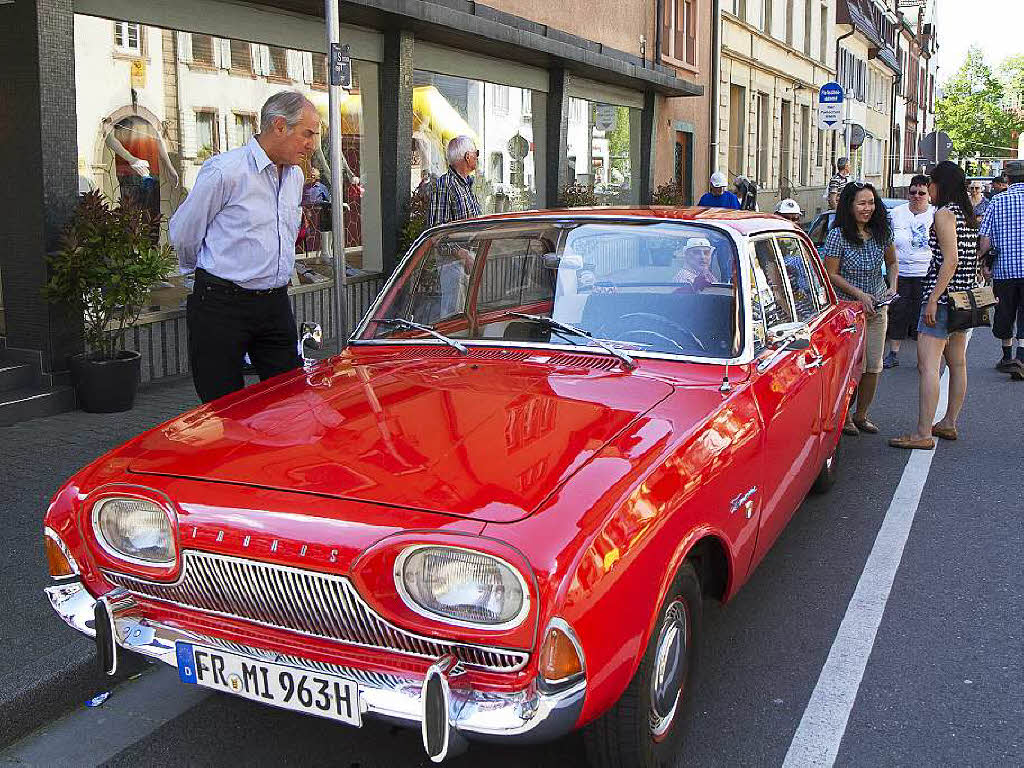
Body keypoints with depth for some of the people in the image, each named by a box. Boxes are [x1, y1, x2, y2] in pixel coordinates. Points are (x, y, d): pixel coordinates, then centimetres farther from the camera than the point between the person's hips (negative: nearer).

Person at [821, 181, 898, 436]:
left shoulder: (881, 232, 1)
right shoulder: (838, 235, -13)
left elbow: (892, 263, 15)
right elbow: (831, 274, -11)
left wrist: (892, 286, -3)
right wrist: (859, 294, -19)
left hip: (877, 307, 5)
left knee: (873, 366, 6)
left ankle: (861, 414, 22)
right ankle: (843, 416, 10)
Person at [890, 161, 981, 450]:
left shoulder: (944, 213, -13)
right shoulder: (968, 214, 15)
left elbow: (950, 261, -21)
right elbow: (971, 259, 18)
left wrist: (933, 300, -21)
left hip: (944, 296, -10)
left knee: (928, 366, -11)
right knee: (957, 364, 16)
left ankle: (923, 434, -14)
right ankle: (949, 423, 27)